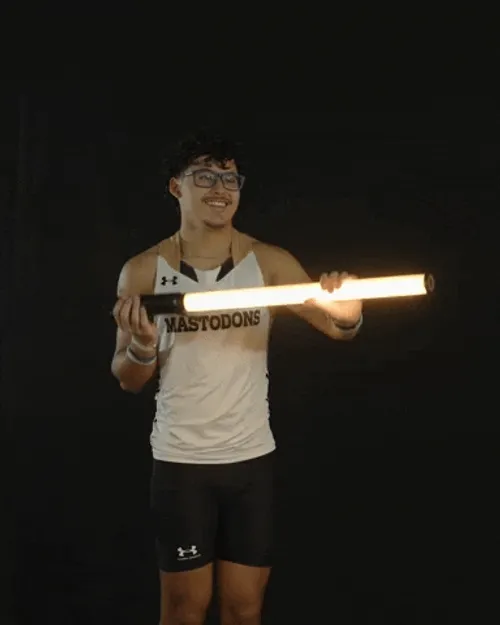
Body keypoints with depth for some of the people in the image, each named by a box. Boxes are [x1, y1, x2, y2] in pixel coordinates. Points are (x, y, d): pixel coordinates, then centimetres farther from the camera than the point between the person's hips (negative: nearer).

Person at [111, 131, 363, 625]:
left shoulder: (269, 262, -3)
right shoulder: (143, 271, -4)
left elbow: (338, 328, -8)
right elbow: (128, 380, 1)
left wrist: (347, 316, -32)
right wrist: (142, 347, -22)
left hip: (252, 458, 1)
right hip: (180, 461, -1)